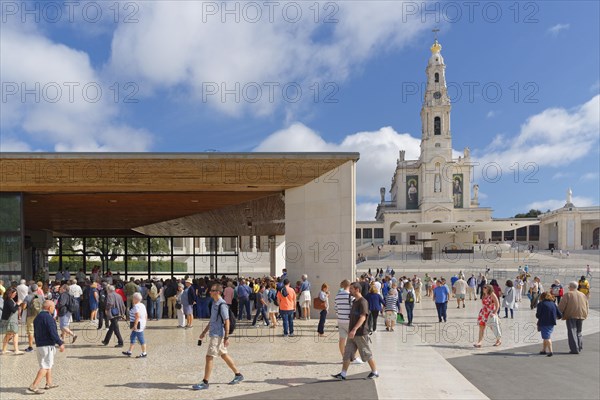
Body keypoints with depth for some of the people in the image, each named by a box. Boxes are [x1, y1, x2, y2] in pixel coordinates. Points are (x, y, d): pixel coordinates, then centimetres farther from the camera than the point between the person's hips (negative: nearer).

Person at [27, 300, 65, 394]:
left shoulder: (37, 318, 12)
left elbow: (35, 333, 19)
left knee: (49, 364, 21)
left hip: (39, 344, 10)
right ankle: (33, 387, -11)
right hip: (47, 345, -10)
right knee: (45, 367, -7)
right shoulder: (48, 317, -17)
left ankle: (49, 383, 29)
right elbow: (53, 333, -22)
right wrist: (60, 343, -16)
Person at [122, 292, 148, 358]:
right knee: (132, 337, 18)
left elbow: (137, 316, -26)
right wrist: (144, 323, 22)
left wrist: (135, 325, -26)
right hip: (142, 324, 11)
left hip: (138, 325, -11)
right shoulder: (142, 305, 12)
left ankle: (144, 353, 3)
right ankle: (130, 352, 26)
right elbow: (146, 315, 16)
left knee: (141, 339, -3)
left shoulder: (136, 306, -18)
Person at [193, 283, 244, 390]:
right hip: (213, 334, 10)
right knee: (224, 355, 16)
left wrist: (226, 337, -20)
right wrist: (204, 332, 21)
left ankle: (205, 382, 1)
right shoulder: (214, 303, 11)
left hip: (217, 335, -10)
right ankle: (238, 375, 27)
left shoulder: (222, 305, -18)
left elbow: (227, 322, -18)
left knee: (209, 357, -6)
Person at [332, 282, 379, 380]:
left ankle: (375, 372, 21)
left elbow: (363, 317, -26)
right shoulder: (355, 301, 13)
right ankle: (343, 374, 8)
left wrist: (354, 330, -35)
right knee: (347, 354, 5)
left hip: (360, 334, -8)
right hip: (352, 334, 8)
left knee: (367, 354, 5)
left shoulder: (363, 302, -16)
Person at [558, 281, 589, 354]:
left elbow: (561, 305, -9)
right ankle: (580, 347, 14)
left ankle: (575, 349, -6)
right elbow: (587, 306, 16)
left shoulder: (567, 294, -5)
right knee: (578, 332, 18)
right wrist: (585, 315, 23)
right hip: (581, 316, 5)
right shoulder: (583, 295, 13)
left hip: (571, 316, -5)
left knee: (572, 332, -2)